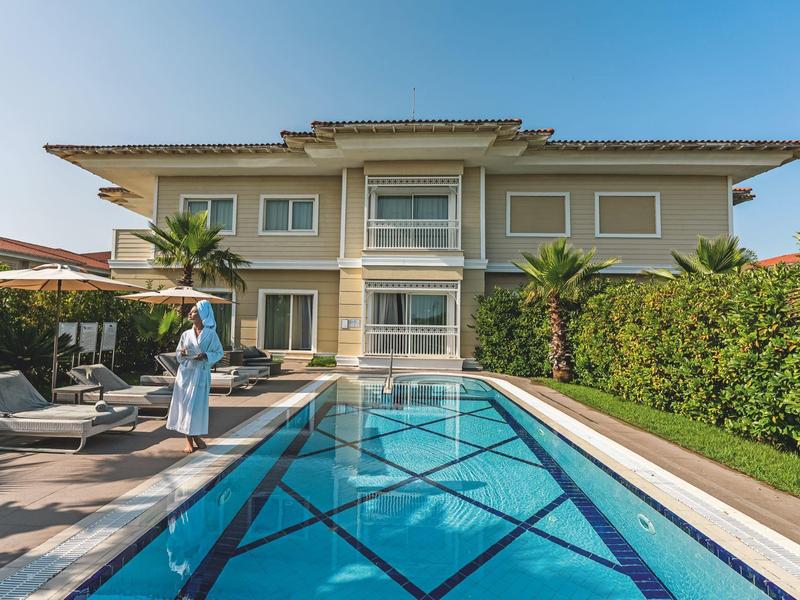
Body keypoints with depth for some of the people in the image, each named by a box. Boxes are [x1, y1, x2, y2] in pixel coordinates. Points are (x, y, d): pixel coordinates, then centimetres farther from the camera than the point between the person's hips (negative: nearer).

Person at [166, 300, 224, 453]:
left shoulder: (211, 334, -4)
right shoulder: (186, 334, 5)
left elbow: (219, 352, -3)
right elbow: (178, 353, 11)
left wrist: (205, 356, -18)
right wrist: (181, 353, -10)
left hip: (201, 374, -3)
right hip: (186, 372, 3)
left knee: (198, 404, 3)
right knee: (185, 404, 4)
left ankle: (196, 435, 23)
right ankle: (188, 439, 15)